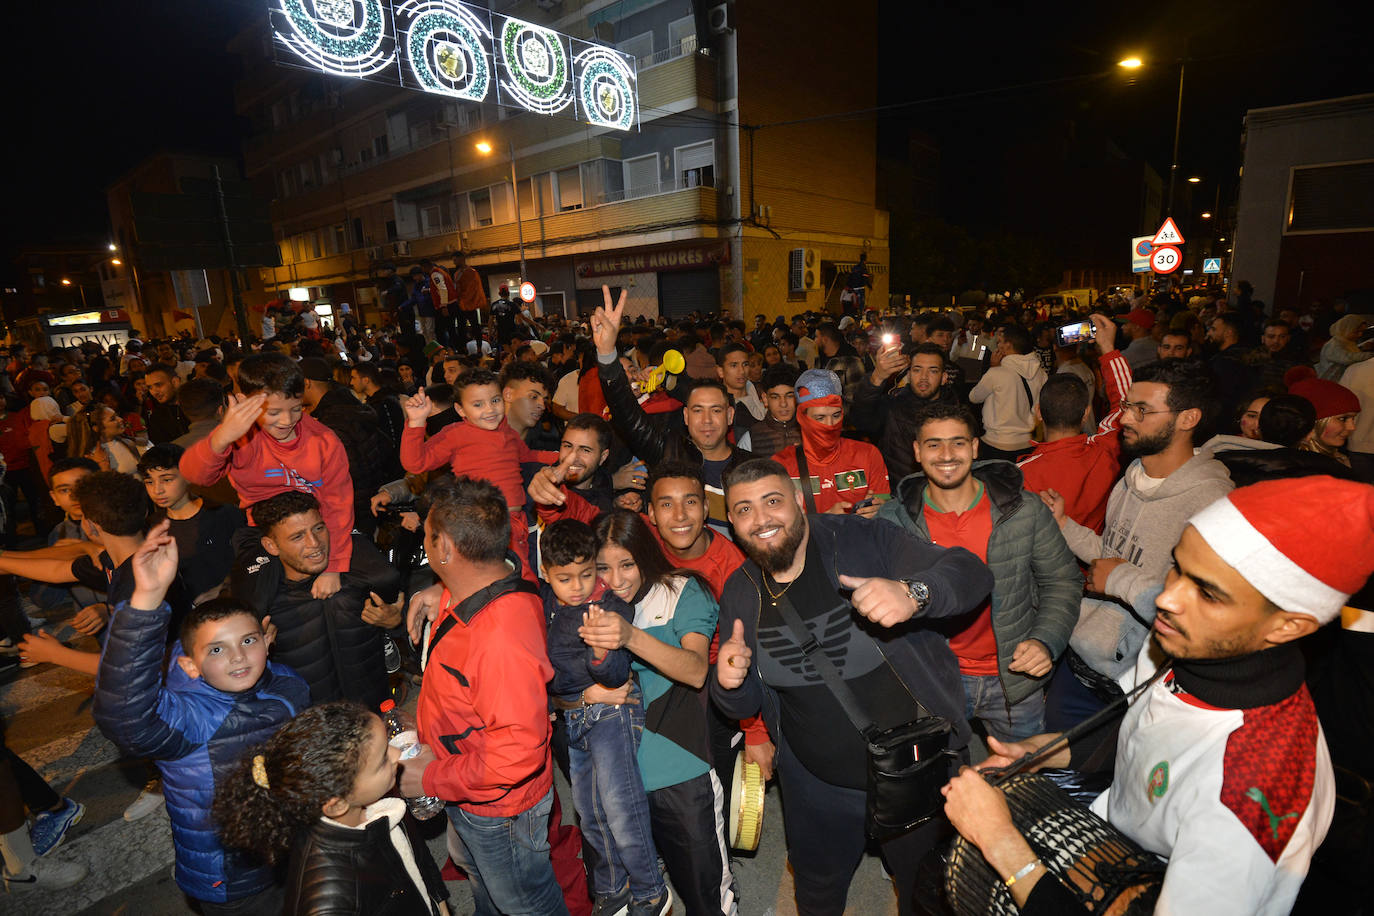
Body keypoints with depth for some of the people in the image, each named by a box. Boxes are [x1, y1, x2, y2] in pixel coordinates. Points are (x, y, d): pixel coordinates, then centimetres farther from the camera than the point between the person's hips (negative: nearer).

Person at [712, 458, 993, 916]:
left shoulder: (863, 541, -19)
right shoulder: (739, 593, -5)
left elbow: (970, 573, -25)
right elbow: (743, 704, 3)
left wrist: (912, 594, -45)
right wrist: (730, 683, -21)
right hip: (815, 784, 3)